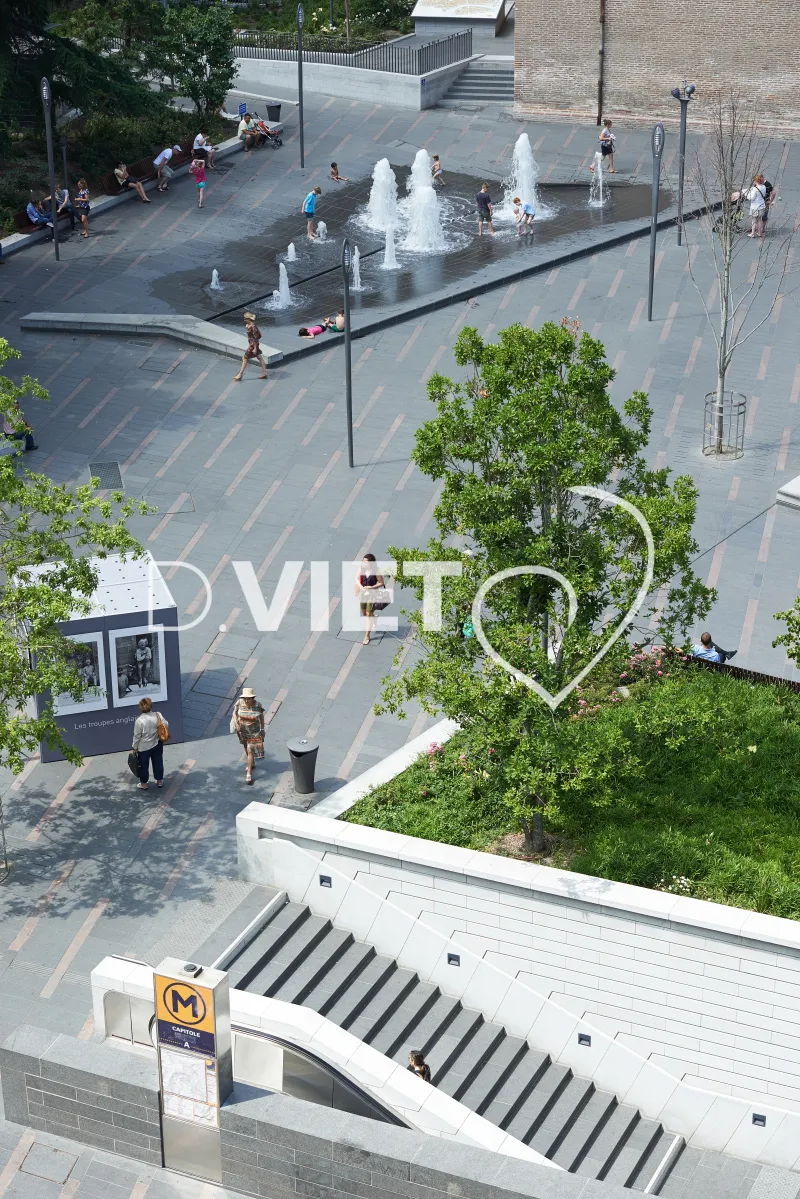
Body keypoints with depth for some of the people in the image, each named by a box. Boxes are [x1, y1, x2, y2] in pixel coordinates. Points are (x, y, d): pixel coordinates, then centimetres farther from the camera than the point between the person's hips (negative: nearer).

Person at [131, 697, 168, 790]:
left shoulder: (139, 721, -24)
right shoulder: (158, 715, -16)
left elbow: (137, 736, -15)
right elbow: (166, 726, -7)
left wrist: (134, 748, -3)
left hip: (144, 747, -3)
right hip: (157, 745, 3)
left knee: (144, 765, 15)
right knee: (158, 762, 21)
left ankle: (143, 784, 30)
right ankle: (159, 781, 36)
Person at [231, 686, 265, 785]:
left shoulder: (258, 705, -24)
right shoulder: (240, 702, -21)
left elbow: (261, 716, -9)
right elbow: (235, 713, -11)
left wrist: (262, 729, -2)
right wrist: (236, 723, -28)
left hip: (254, 731, -3)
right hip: (242, 729, 3)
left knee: (250, 751, -3)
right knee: (246, 748, 25)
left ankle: (249, 774, 7)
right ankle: (252, 763, 51)